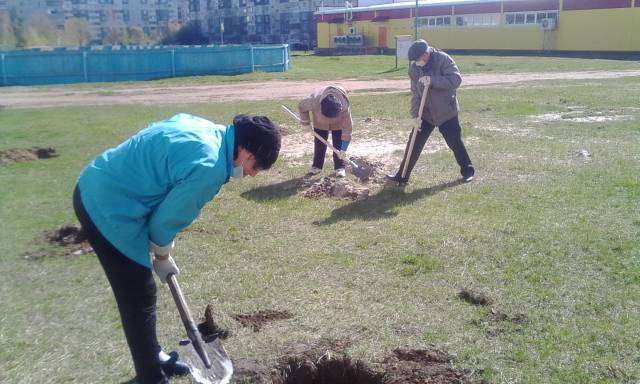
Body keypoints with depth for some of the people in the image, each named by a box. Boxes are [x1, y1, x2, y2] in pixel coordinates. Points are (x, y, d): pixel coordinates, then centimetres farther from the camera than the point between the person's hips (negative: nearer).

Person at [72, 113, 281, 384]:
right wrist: (162, 257, 5)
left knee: (138, 295, 22)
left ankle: (153, 358, 39)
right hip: (108, 208, -10)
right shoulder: (209, 167, -25)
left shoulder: (204, 127, 4)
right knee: (140, 299, 2)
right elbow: (166, 219, -16)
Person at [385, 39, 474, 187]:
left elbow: (456, 79, -26)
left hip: (446, 112, -3)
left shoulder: (443, 59, -17)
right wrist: (416, 114, -13)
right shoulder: (414, 68, -4)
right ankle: (401, 176, 6)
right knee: (414, 144, 0)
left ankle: (467, 171, 27)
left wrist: (432, 80, -34)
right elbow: (415, 93, -4)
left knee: (455, 142, 7)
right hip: (425, 113, 4)